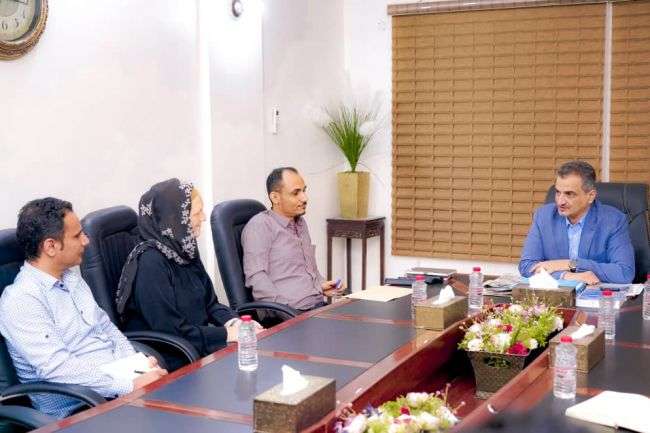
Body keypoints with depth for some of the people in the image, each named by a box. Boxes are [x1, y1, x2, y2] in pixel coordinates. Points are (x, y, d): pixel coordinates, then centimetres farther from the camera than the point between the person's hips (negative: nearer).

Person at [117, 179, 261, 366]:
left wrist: (233, 322, -6)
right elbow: (170, 329, -21)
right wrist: (227, 335, -17)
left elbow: (209, 302, 14)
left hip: (199, 344, 8)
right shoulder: (150, 261, -18)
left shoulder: (185, 249, 9)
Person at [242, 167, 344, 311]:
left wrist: (321, 284, 13)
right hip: (290, 312, -8)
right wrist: (287, 308, -19)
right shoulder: (260, 225, -5)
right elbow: (256, 276, -13)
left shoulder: (301, 223, 21)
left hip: (319, 305, 8)